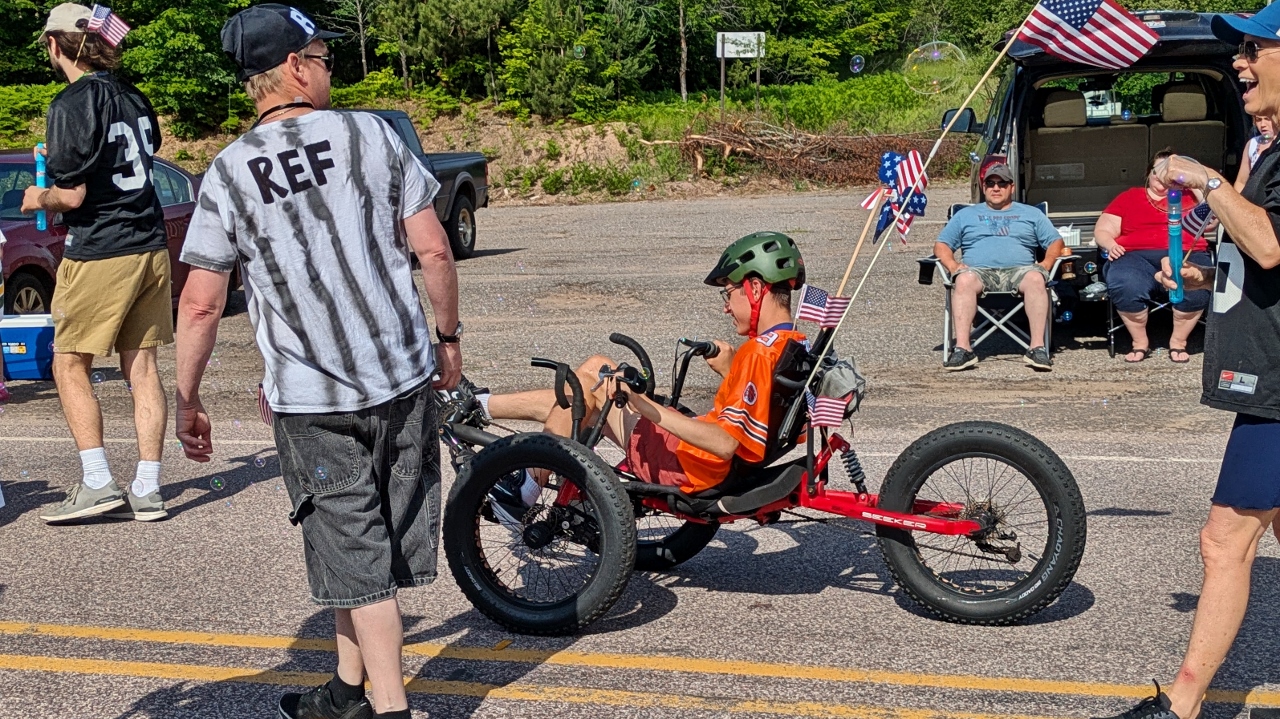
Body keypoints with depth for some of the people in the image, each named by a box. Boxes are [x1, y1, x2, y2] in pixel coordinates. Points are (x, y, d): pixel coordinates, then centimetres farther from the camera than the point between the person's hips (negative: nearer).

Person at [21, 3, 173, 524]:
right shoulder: (132, 98, 10)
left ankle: (98, 483, 2)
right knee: (142, 367, 7)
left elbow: (72, 194, -16)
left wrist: (39, 199, 5)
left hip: (99, 254, -7)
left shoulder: (71, 104, -13)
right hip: (151, 248, 7)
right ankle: (147, 490, 9)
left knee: (71, 367, 6)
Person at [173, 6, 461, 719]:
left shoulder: (228, 174, -4)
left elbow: (201, 305, -5)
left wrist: (189, 402, 7)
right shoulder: (371, 134, -3)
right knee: (383, 543, 16)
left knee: (356, 555, 7)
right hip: (404, 378, 2)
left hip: (310, 399, -2)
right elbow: (434, 249, -3)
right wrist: (449, 336, 12)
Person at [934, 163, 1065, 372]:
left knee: (1036, 278, -36)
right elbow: (941, 245, 21)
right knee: (965, 279, -37)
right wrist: (952, 265, -2)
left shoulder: (1031, 214, 26)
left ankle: (1038, 348, -39)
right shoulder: (966, 215, 27)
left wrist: (1046, 264, -1)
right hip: (979, 271, 0)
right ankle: (962, 349, -43)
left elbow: (1055, 242, 21)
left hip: (1019, 271, 0)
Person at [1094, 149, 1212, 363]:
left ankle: (1178, 342, -13)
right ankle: (1140, 343, -14)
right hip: (1137, 256, 0)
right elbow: (1102, 230, 18)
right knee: (1125, 286, -37)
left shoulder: (1188, 196, 26)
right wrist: (1110, 245, -4)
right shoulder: (1128, 197, 25)